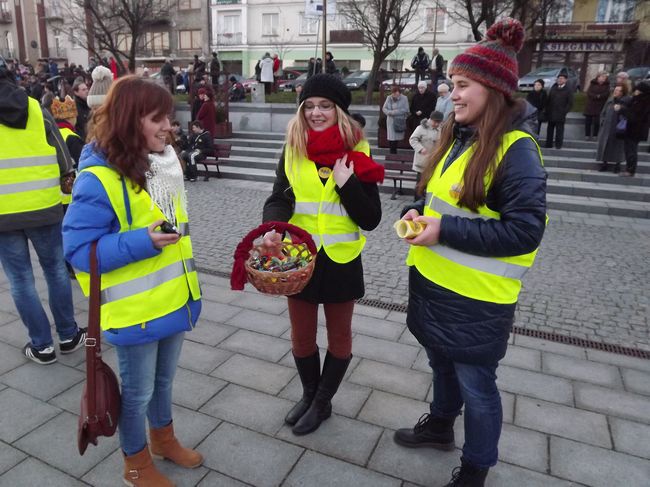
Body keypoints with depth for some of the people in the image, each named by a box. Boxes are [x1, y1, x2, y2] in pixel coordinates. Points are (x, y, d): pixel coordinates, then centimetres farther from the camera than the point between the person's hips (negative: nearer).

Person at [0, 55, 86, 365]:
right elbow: (65, 163, -1)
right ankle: (69, 336, 25)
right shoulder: (38, 111, -1)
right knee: (56, 270, 15)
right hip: (43, 208, 1)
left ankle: (41, 345, 17)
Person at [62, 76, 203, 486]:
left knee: (164, 379, 25)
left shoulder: (164, 161, 3)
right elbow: (79, 250, -20)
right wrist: (142, 242, -32)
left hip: (173, 297, 7)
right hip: (135, 309, -7)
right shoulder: (98, 179, -22)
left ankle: (163, 438, 49)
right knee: (137, 391, 14)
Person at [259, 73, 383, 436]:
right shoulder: (293, 151, -1)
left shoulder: (357, 153, -7)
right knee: (302, 336, 15)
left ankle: (323, 402, 37)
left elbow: (371, 219, -9)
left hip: (340, 258, -1)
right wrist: (272, 228, -27)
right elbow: (278, 199, -7)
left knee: (339, 335, 14)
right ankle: (309, 394, 41)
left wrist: (346, 183, -22)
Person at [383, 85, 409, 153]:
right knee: (391, 137, -3)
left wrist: (394, 112, -15)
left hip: (400, 121, -2)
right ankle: (392, 152, 11)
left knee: (397, 138, 0)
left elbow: (406, 110, -10)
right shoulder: (389, 98, 6)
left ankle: (394, 152, 16)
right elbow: (384, 108, 7)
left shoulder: (404, 98, -3)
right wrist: (389, 112, -14)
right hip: (390, 121, 2)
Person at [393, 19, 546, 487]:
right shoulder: (458, 136, 7)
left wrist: (446, 230, -24)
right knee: (442, 363, 26)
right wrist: (417, 213, -5)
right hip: (433, 281, 8)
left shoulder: (516, 150, -19)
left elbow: (525, 231, -22)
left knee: (475, 384, 10)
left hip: (477, 296, -8)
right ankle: (440, 425, 51)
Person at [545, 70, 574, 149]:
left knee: (559, 130, 0)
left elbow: (570, 103, -3)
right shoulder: (553, 88, 11)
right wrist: (547, 110, 3)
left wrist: (564, 111, -11)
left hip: (560, 115, -4)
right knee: (550, 129, 9)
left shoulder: (568, 90, -1)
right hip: (551, 114, 4)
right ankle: (549, 144, 16)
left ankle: (558, 144, 7)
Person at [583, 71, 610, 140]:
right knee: (588, 121, 2)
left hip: (600, 106, -1)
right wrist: (596, 96, -18)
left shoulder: (607, 85, 4)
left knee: (597, 122, -1)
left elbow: (606, 94, -8)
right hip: (590, 106, 1)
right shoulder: (593, 83, 4)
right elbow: (589, 93, -7)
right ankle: (587, 135, 9)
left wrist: (599, 96, -21)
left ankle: (595, 135, 7)